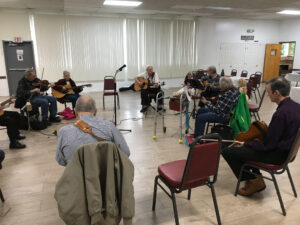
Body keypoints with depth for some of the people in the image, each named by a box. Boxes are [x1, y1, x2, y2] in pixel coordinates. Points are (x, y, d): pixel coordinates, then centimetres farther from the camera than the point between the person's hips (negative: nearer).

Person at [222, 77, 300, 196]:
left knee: (227, 152, -7)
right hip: (286, 148, 10)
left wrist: (246, 144, -9)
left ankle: (253, 182, 7)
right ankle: (257, 178, 24)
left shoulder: (281, 113, -29)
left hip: (277, 154, -10)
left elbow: (267, 145, -24)